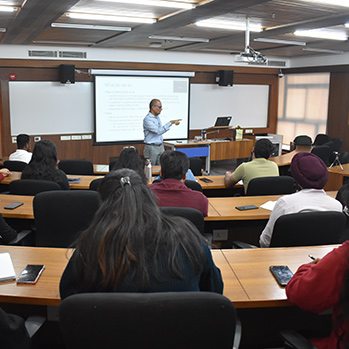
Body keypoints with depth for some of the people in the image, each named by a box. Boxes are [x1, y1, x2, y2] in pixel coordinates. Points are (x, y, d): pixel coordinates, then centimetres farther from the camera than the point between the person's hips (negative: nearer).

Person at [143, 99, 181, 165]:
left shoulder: (157, 117, 10)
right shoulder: (147, 119, -18)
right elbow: (158, 131, -25)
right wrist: (170, 123, -25)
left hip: (161, 147, 8)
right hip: (152, 148, -8)